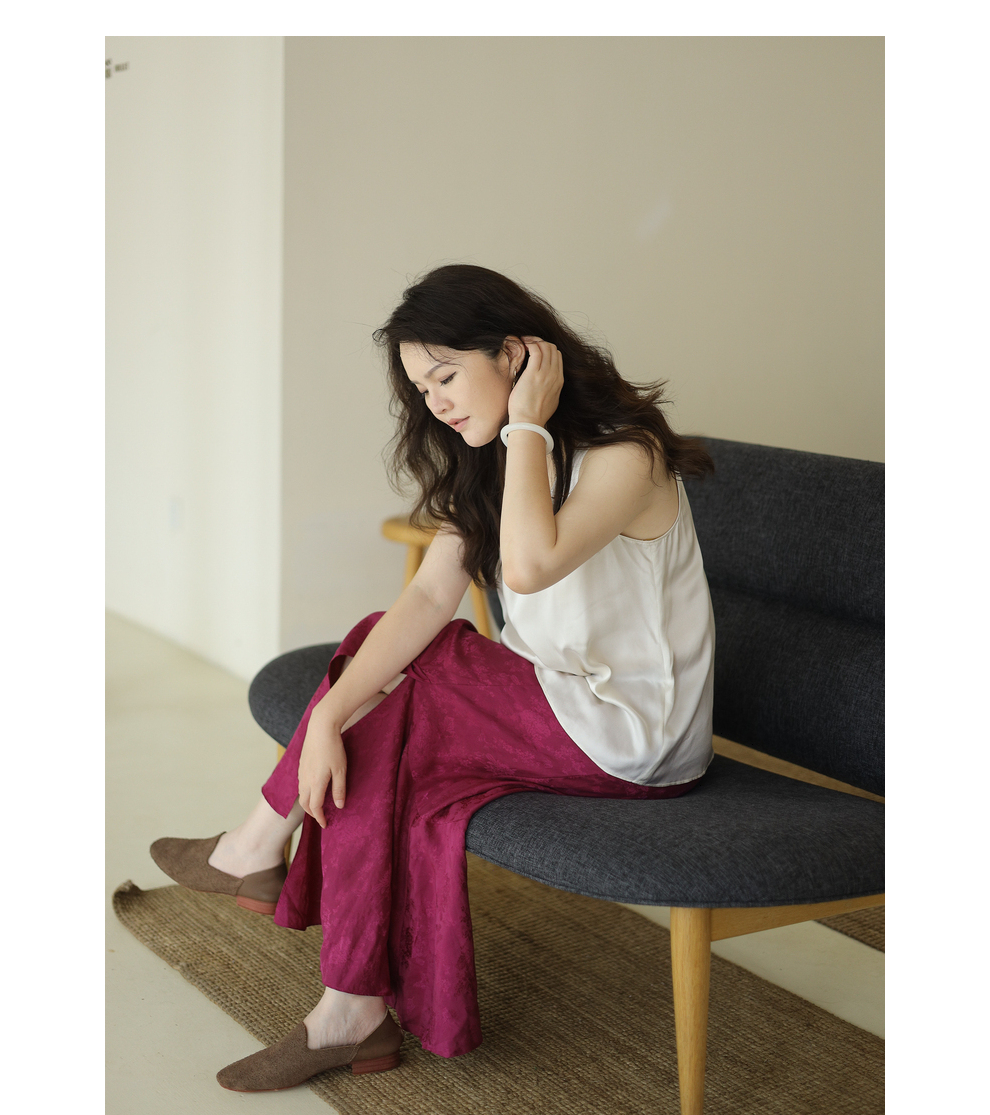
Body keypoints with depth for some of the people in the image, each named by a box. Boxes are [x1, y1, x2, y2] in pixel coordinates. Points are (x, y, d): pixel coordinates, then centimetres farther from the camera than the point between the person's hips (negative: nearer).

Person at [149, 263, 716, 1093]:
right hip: (547, 699, 8)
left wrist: (528, 428, -24)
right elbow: (430, 597, -5)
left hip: (627, 735, -7)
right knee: (377, 752, -12)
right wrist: (331, 712, -17)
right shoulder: (483, 464, 6)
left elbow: (529, 566, -35)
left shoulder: (624, 456, -18)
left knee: (395, 685, -16)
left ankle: (262, 844, 3)